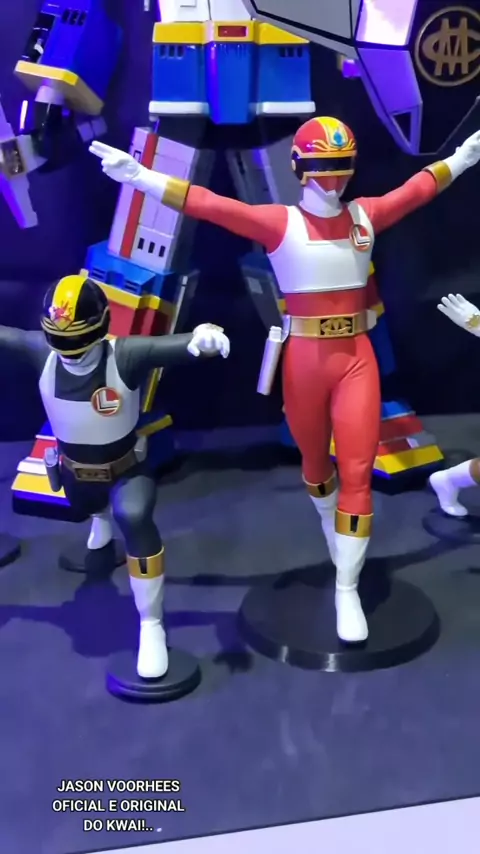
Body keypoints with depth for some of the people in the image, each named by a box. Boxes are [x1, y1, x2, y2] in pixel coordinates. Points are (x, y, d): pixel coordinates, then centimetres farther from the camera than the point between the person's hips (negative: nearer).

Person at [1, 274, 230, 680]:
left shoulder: (124, 355, -35)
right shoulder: (41, 352, -27)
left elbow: (174, 345, -48)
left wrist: (201, 338, -71)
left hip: (126, 467, -4)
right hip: (74, 468, 5)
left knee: (134, 518, -32)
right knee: (89, 507, 34)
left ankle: (152, 627, -17)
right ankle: (102, 516, 78)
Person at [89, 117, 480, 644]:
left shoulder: (365, 215, 5)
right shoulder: (280, 222, -6)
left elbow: (417, 189, 17)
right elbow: (211, 206, -14)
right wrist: (139, 176, -21)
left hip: (356, 359, 2)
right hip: (305, 361, -1)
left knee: (357, 472, -3)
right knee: (314, 463, 17)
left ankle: (347, 590, 6)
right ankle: (334, 529, 48)